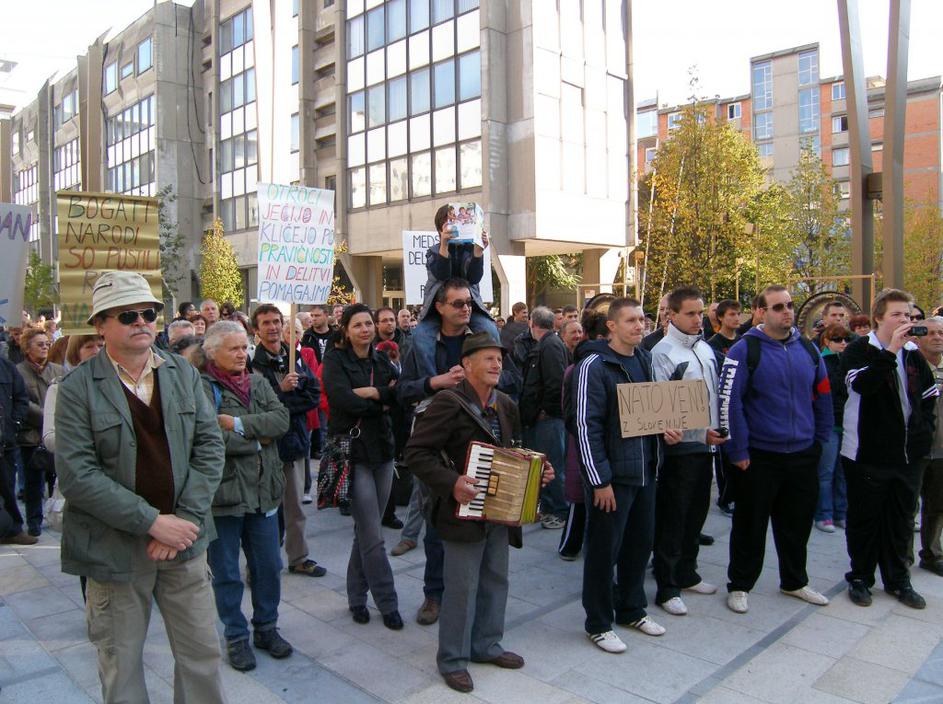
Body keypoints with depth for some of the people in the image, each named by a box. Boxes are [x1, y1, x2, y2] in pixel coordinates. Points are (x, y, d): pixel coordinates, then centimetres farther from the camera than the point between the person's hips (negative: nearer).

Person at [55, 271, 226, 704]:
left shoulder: (184, 374, 4)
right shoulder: (78, 388, -7)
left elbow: (209, 447, 0)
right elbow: (75, 474, -15)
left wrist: (185, 518, -12)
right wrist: (151, 522, -19)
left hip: (184, 539, 3)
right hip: (114, 548, -3)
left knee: (202, 652, 13)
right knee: (121, 665, 13)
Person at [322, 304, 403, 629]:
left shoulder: (381, 360, 11)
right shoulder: (335, 360, -4)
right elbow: (343, 400, -19)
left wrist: (370, 392, -16)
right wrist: (382, 401, -8)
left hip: (382, 449, 5)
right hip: (352, 451, -5)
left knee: (366, 530, 13)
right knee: (372, 536, -3)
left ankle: (357, 596, 28)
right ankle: (387, 603, 9)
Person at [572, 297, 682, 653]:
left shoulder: (644, 360, 10)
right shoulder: (595, 366, -14)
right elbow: (586, 426, -17)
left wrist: (665, 430, 0)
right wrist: (600, 480, -18)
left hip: (644, 472, 8)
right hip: (611, 476, -7)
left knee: (640, 543, 18)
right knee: (604, 550, 4)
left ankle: (632, 609, 36)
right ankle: (598, 623, 19)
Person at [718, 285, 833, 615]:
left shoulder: (808, 348, 6)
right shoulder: (745, 350, -12)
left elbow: (823, 396, 15)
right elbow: (728, 402, -15)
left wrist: (820, 439, 12)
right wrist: (738, 451, -15)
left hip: (803, 455, 5)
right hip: (759, 457, -5)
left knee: (798, 523, 18)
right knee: (750, 525, 7)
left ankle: (795, 581, 37)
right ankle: (739, 585, 23)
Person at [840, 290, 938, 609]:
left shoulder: (913, 355, 10)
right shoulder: (859, 350, -8)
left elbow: (930, 396, 22)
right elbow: (862, 383, -28)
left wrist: (924, 430, 10)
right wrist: (891, 350, -30)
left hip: (908, 455, 6)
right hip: (867, 454, -5)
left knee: (901, 522, 15)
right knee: (865, 520, 6)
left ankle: (898, 580, 29)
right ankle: (860, 578, 21)